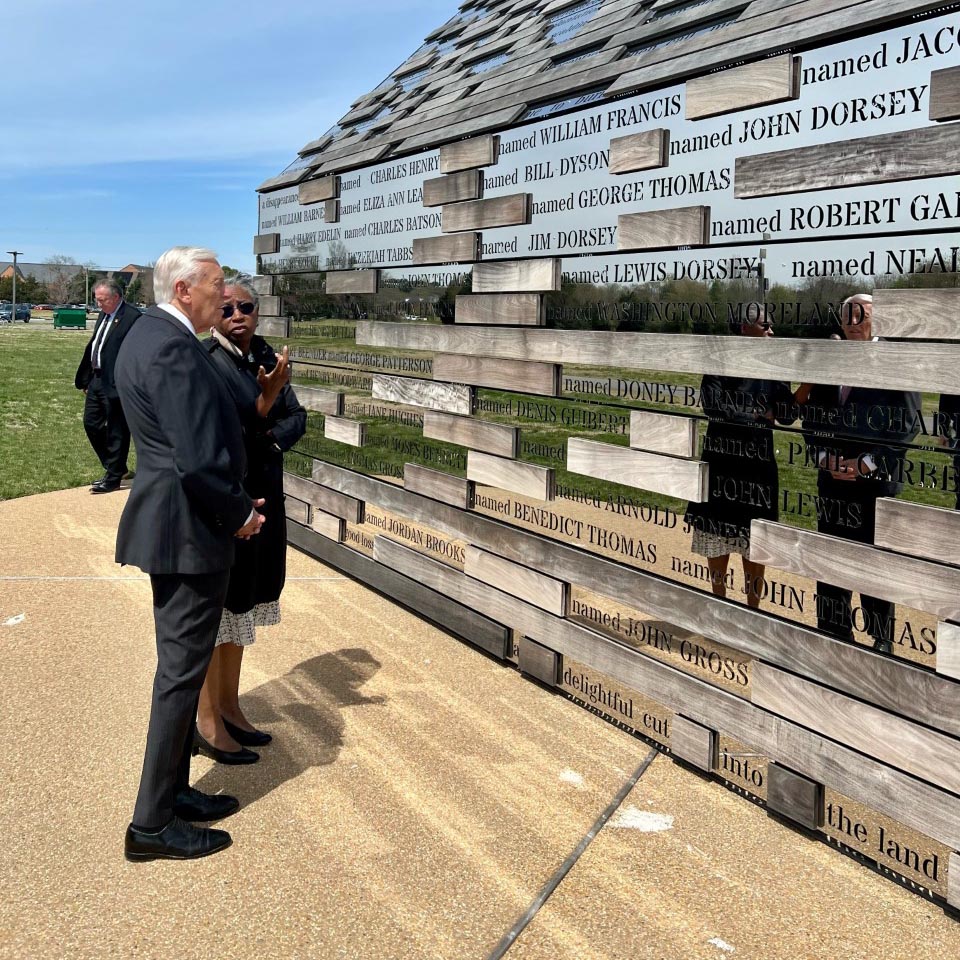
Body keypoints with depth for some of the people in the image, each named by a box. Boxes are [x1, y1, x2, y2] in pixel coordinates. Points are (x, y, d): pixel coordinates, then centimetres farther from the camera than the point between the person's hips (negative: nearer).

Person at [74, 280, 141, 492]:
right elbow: (93, 346, 19)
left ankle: (113, 477, 11)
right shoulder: (104, 315, 14)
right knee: (91, 423, 15)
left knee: (116, 431, 1)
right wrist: (85, 378, 17)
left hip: (116, 384, -10)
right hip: (97, 380, 10)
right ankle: (116, 467, 28)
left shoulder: (132, 317, -15)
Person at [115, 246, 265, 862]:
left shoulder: (150, 334, 13)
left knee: (182, 666, 19)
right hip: (191, 532, -11)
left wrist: (235, 504, 12)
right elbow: (200, 460, -26)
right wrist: (240, 513, -10)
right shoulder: (173, 349, -21)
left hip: (171, 524, 11)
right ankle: (153, 824, 10)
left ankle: (172, 791, 32)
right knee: (182, 671, -1)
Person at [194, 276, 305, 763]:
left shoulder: (265, 356, 5)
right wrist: (266, 400, -27)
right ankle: (207, 722, 15)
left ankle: (229, 708, 29)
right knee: (214, 607, 2)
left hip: (261, 498, 7)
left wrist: (267, 438, -12)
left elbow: (297, 418, 5)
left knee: (240, 602, 16)